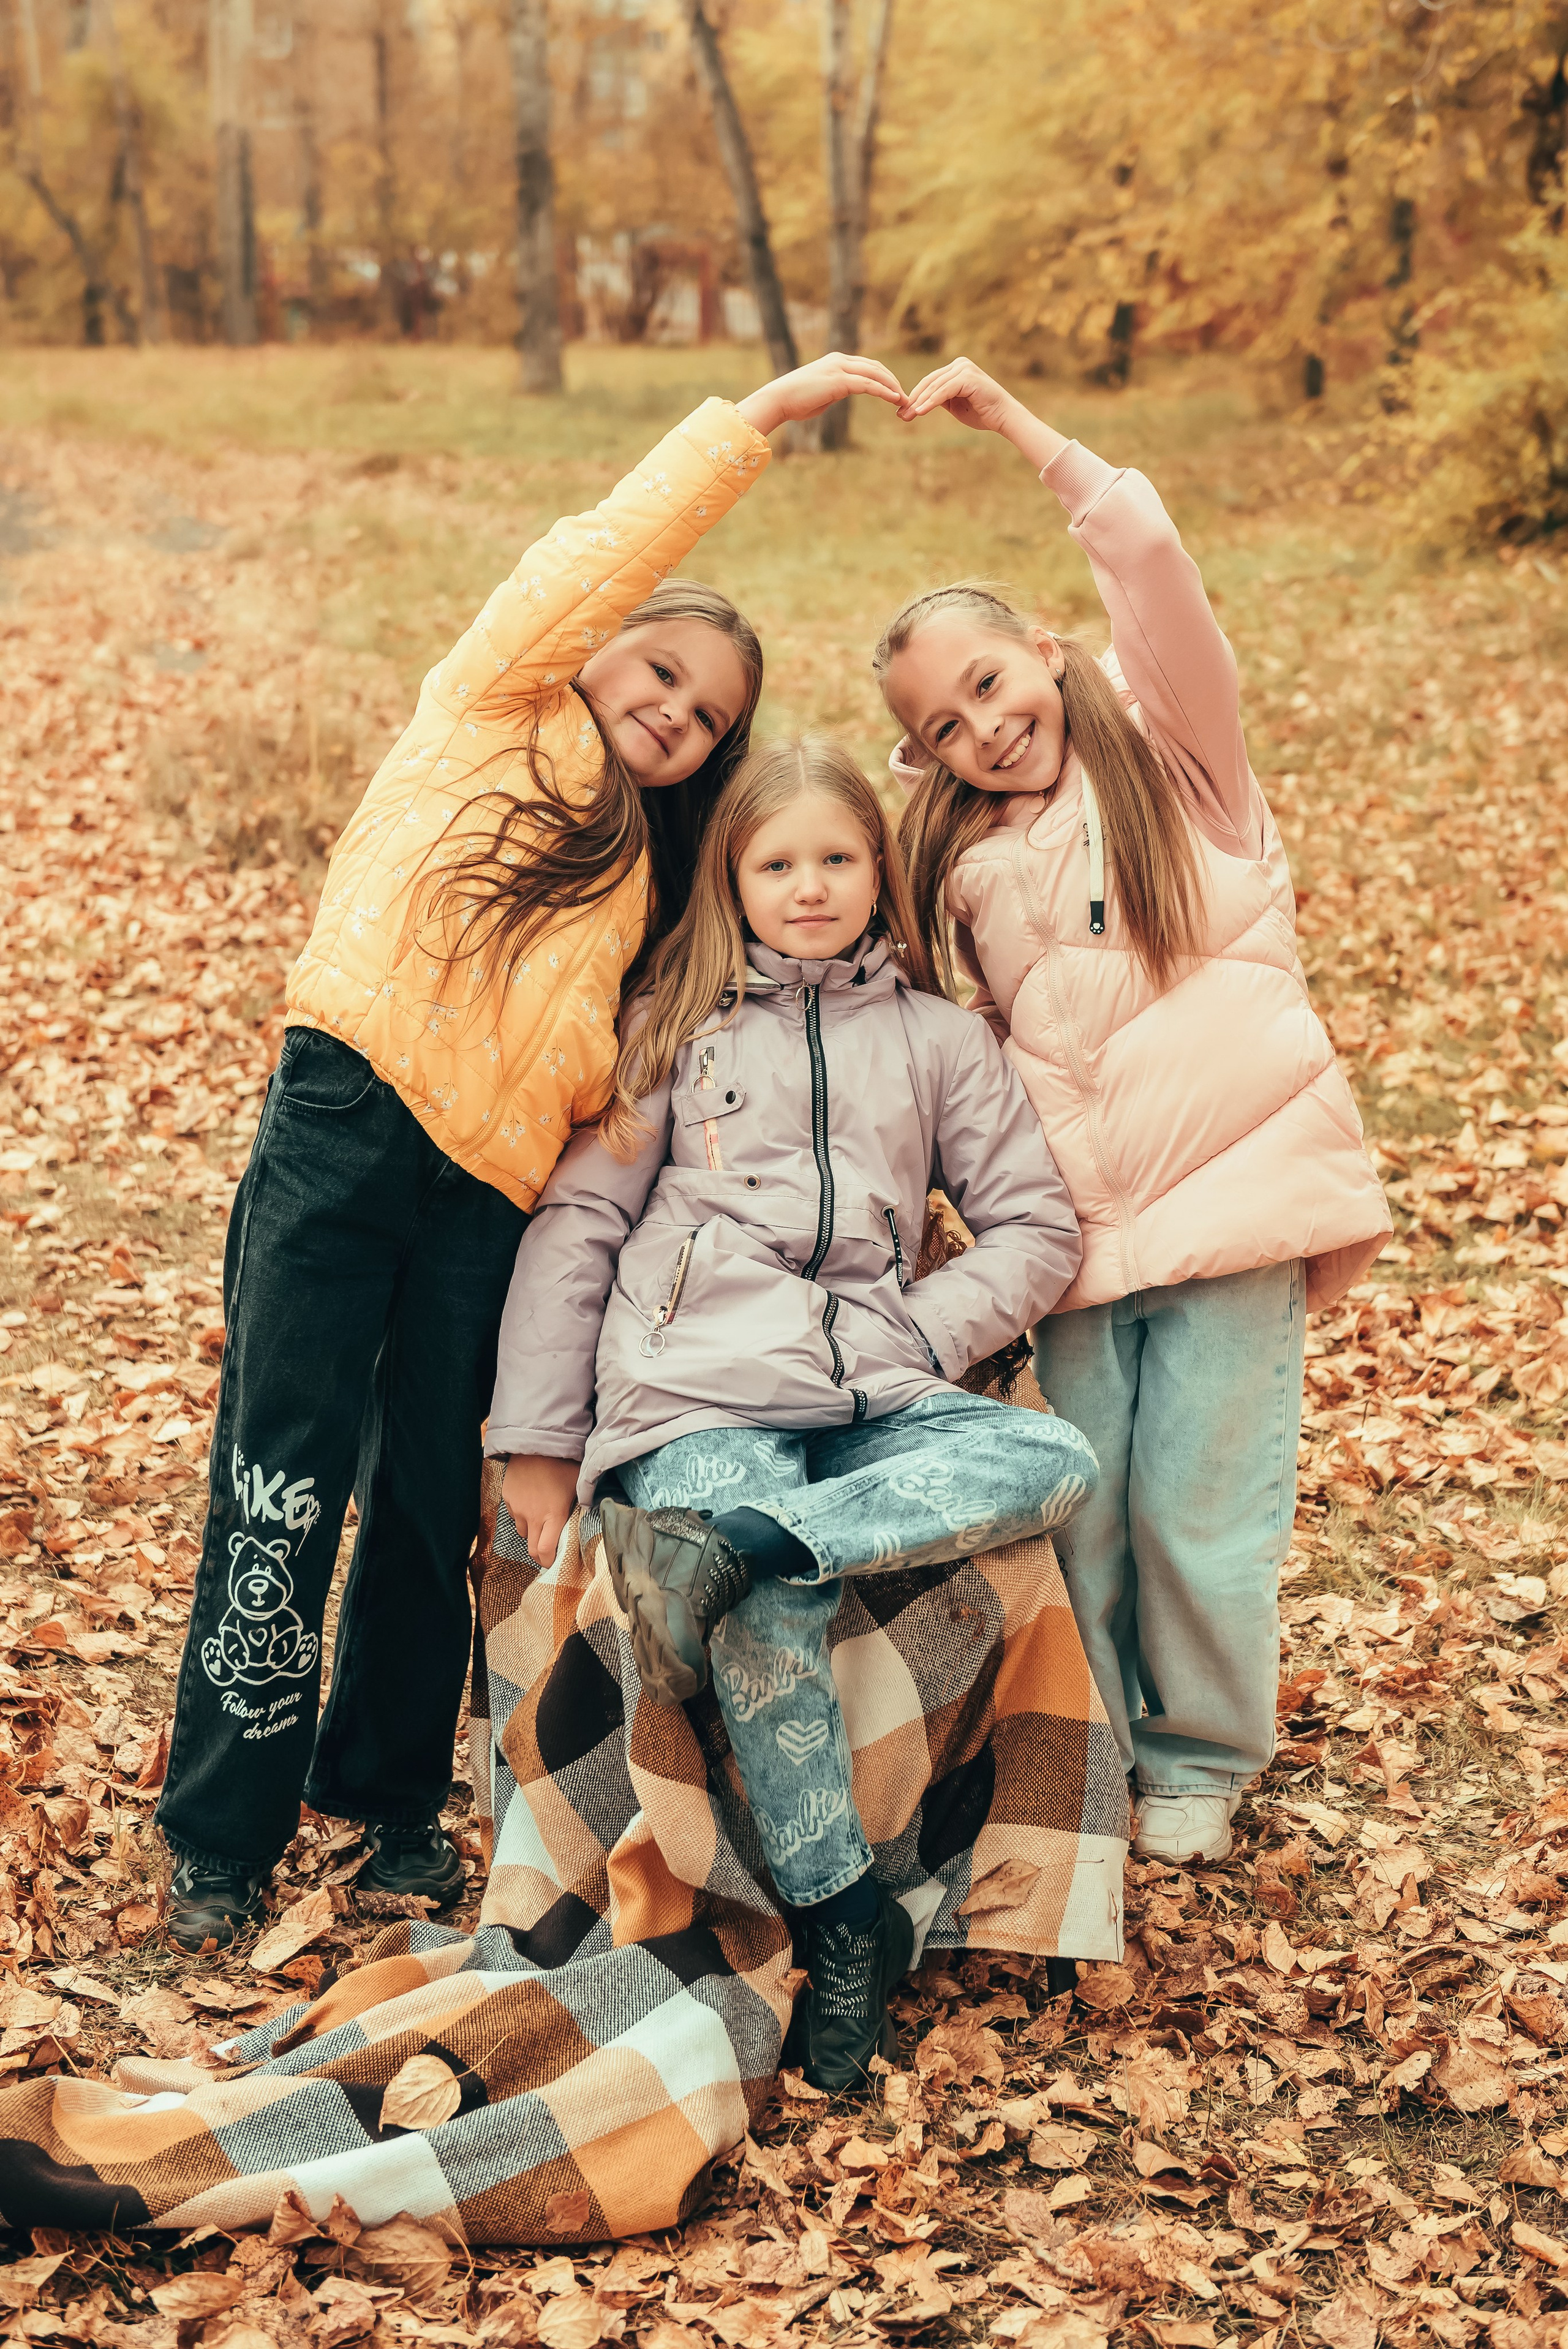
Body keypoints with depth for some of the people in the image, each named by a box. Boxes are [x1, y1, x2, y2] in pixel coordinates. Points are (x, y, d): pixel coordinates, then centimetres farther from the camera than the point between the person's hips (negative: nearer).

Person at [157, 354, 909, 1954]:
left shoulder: (632, 880, 22)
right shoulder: (490, 710, 10)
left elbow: (578, 1068, 15)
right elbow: (595, 561, -5)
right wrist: (757, 417, -6)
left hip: (486, 1197, 5)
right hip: (343, 1129, -5)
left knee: (433, 1506, 7)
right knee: (282, 1493, -4)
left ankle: (390, 1796, 25)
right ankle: (221, 1841, 5)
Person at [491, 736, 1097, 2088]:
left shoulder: (937, 1040, 19)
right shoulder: (681, 1028, 17)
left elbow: (1037, 1228, 15)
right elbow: (576, 1223, 12)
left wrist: (920, 1334, -3)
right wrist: (537, 1442, 5)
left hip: (870, 1391, 2)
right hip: (698, 1386, -2)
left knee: (1056, 1463, -28)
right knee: (770, 1619, -31)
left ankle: (737, 1544, -39)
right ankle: (845, 1920, -21)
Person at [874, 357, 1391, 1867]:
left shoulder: (1170, 745, 1)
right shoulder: (968, 870, 13)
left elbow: (1153, 564, -13)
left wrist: (1009, 419, -13)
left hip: (1231, 1196, -4)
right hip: (1075, 1222, 4)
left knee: (1201, 1511, 1)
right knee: (1078, 1509, 8)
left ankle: (1201, 1757, 22)